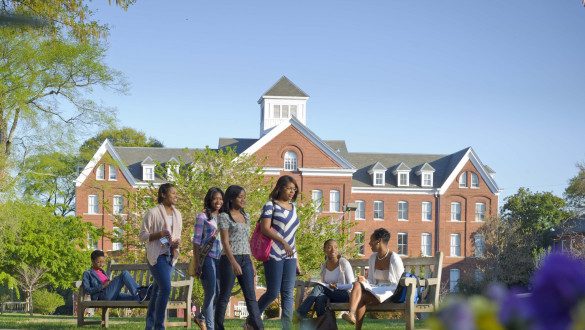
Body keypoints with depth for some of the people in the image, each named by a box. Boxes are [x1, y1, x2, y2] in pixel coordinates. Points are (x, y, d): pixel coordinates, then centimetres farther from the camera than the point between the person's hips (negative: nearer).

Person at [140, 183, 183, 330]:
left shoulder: (177, 214, 12)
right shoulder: (153, 213, -8)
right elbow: (143, 235, -6)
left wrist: (176, 243, 0)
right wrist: (158, 234, -20)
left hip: (170, 256, 7)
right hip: (156, 255, -7)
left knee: (158, 289, 12)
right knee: (166, 288, -18)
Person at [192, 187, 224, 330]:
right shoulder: (202, 217, -1)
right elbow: (196, 241, -4)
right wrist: (197, 264, -10)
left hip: (220, 259, 5)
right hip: (207, 258, -5)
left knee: (219, 293, 4)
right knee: (210, 293, -7)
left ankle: (201, 317, 23)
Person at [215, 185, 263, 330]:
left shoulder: (245, 216, 15)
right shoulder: (224, 216, -5)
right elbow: (225, 242, -12)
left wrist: (252, 263, 16)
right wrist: (234, 263, -22)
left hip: (245, 259, 6)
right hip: (230, 258, -6)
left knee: (251, 296, 0)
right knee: (224, 296, 1)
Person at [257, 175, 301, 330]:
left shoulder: (292, 207, 17)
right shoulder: (271, 205, -2)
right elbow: (265, 228, -13)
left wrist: (297, 260, 18)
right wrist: (283, 242, -23)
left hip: (290, 256, 6)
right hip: (274, 254, -6)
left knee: (288, 294, 0)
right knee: (273, 292, -6)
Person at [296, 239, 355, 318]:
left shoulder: (344, 263, -3)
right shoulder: (323, 266, 12)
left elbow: (352, 285, -4)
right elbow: (324, 285, 15)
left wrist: (337, 286, -20)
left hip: (344, 295, -4)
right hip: (330, 297, 4)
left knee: (319, 287, -28)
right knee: (320, 298, -35)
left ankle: (299, 314, -34)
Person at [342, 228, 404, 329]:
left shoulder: (394, 259, -7)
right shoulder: (373, 258, 14)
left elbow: (399, 285, -7)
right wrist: (365, 281, -8)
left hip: (390, 293, -6)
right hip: (375, 290, 6)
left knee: (361, 297, -30)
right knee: (357, 284, -28)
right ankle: (351, 314, -50)